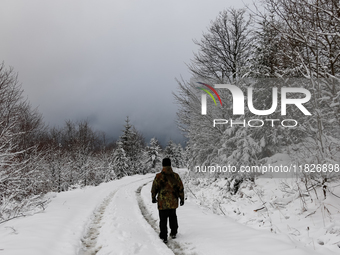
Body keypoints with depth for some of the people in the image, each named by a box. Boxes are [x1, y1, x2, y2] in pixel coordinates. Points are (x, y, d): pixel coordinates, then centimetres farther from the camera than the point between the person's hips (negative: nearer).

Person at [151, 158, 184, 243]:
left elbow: (154, 189, -4)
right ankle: (173, 233, 30)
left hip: (162, 202, -3)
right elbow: (181, 188, 1)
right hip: (173, 202, 3)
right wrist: (182, 199, 12)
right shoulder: (175, 176, -5)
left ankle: (164, 237, 6)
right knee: (173, 217, 22)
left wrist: (153, 198, 12)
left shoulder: (158, 176, -12)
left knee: (163, 219, 5)